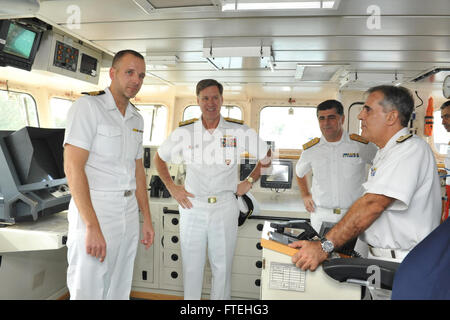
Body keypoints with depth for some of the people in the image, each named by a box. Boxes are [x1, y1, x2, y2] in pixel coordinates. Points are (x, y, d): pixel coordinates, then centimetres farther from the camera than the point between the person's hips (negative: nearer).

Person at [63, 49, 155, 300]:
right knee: (88, 290, 2)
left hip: (129, 213, 7)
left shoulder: (137, 119, 13)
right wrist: (92, 227, -21)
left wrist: (147, 220, 13)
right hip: (94, 211, -6)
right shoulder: (88, 106, -8)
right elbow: (73, 167, -16)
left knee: (120, 291, 15)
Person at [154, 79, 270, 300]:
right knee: (191, 265, 11)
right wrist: (172, 188, 7)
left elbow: (266, 158, 11)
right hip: (192, 205, 1)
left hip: (225, 206, -1)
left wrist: (249, 181, 5)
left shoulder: (240, 131, -3)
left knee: (222, 266, 9)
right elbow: (159, 158, 14)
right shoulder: (184, 132, 0)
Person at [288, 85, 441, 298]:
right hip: (379, 258, 8)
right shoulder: (386, 153, 15)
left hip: (403, 267, -8)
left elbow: (373, 204, -26)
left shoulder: (411, 149, -17)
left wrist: (325, 246, -28)